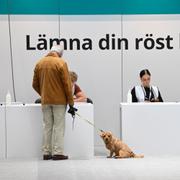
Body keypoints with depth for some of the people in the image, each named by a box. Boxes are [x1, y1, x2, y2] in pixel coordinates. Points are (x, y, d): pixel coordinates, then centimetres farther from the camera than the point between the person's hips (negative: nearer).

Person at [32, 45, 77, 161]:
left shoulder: (39, 63, 6)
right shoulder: (61, 63, -9)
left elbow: (35, 84, 10)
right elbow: (67, 84, -11)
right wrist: (71, 102, -7)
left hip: (45, 101, 5)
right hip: (59, 100, -4)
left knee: (47, 126, 10)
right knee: (59, 126, 0)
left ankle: (46, 153, 10)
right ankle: (58, 153, -3)